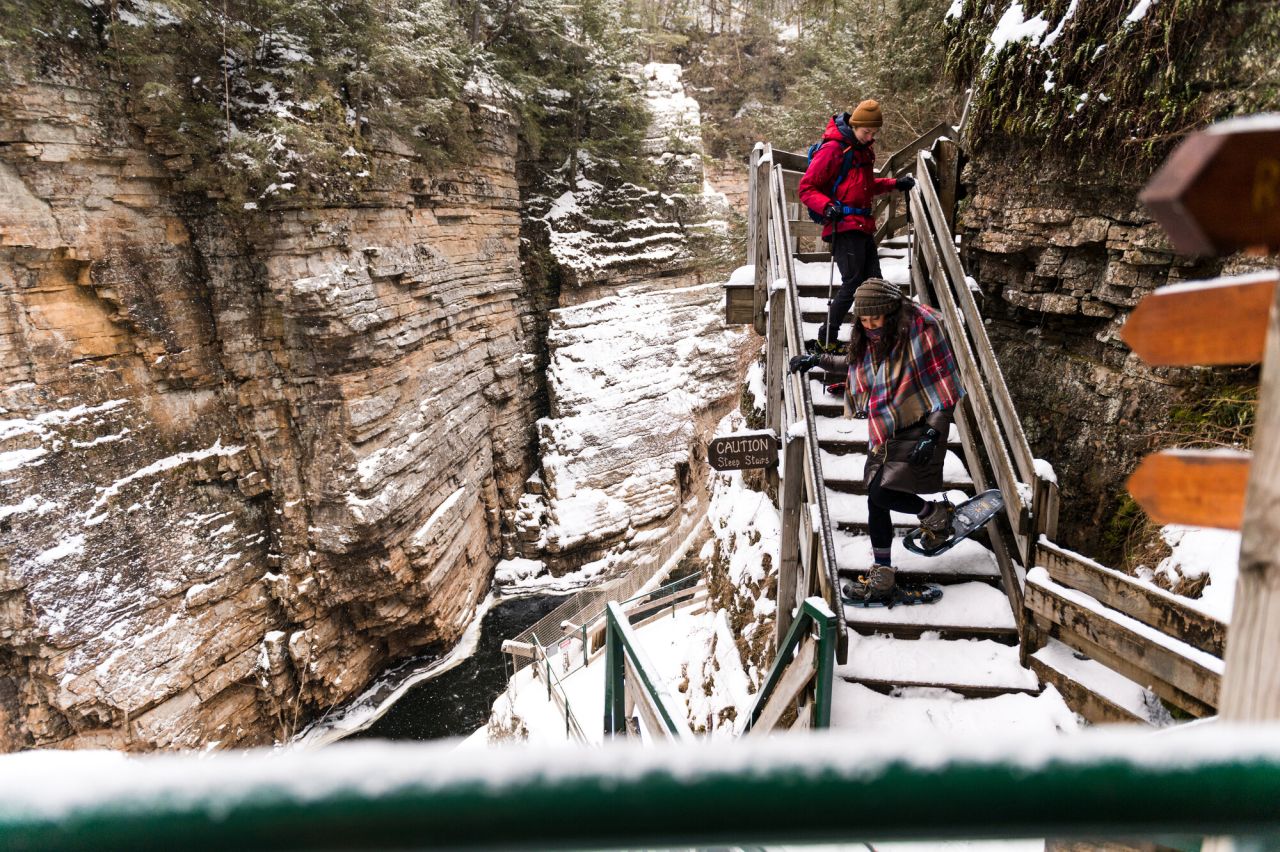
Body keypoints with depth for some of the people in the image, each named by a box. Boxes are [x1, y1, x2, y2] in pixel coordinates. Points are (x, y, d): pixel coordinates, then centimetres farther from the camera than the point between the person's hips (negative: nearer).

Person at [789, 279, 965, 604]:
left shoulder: (920, 332, -15)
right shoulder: (868, 339, 4)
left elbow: (944, 386, -14)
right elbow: (855, 364, 27)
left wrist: (933, 433, -20)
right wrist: (818, 360, 20)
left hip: (918, 431, -7)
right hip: (884, 436, 7)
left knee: (882, 493, -18)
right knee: (876, 500, 5)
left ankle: (937, 513, 14)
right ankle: (882, 579, 17)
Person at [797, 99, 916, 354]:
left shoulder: (865, 149, 18)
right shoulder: (833, 149, -9)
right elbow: (806, 188, -12)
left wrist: (895, 184, 18)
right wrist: (827, 206, -28)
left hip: (863, 227, 9)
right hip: (843, 227, -9)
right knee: (852, 283, -13)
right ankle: (825, 342, -7)